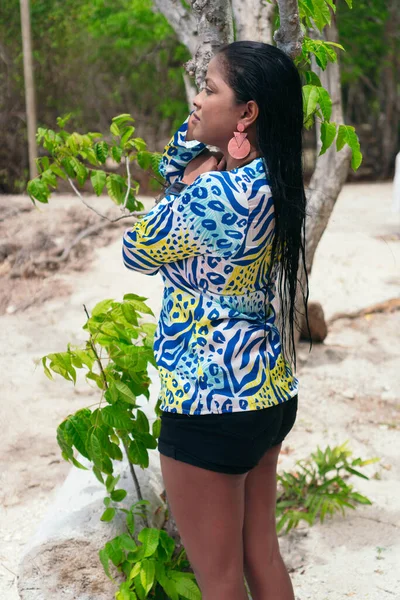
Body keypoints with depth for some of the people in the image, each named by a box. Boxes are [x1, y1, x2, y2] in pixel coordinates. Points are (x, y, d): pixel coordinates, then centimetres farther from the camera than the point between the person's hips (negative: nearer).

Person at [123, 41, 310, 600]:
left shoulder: (218, 191, -24)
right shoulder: (269, 181, 4)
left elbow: (135, 251, -9)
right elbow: (170, 172, 19)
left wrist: (194, 178, 1)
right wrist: (196, 134, 2)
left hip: (212, 404, -9)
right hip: (269, 389, 9)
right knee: (261, 555, 22)